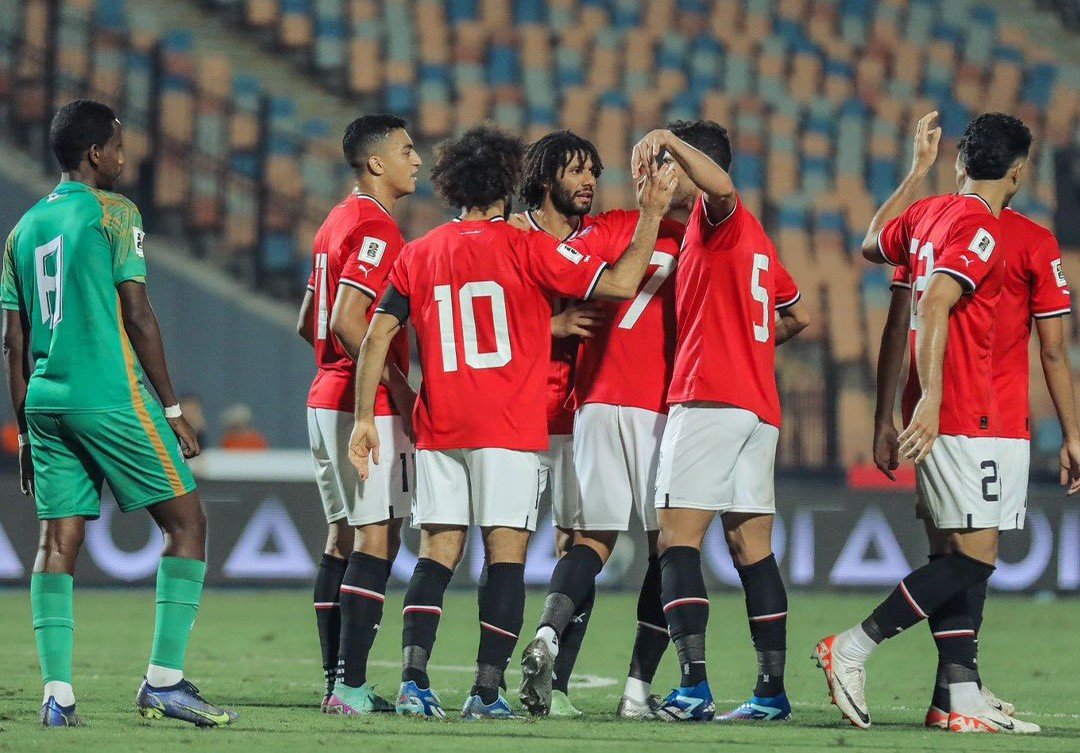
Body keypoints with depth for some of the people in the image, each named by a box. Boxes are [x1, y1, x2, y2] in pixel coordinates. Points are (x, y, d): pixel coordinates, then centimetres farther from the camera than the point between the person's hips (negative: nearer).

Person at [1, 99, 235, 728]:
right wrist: (173, 410, -4)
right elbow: (138, 315, -9)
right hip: (112, 396, -7)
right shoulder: (113, 213, -4)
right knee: (186, 522, 1)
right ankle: (164, 681, -7)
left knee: (59, 540, 6)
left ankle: (58, 694, -4)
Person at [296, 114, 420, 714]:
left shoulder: (337, 223, 17)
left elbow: (309, 323, 21)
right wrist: (398, 385, -17)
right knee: (378, 540, -10)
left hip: (326, 399, 10)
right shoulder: (377, 228, -13)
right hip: (369, 406, -10)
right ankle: (352, 685, -15)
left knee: (343, 538, 10)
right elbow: (347, 319, -22)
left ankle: (337, 682, 11)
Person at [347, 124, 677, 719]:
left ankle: (414, 681, -6)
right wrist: (651, 215, 3)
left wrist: (364, 419, 7)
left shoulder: (418, 255, 8)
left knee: (437, 554, 6)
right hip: (508, 429, -4)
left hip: (438, 430, 4)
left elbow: (376, 337, 4)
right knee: (506, 556, 0)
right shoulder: (526, 248, -4)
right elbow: (620, 283, -6)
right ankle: (487, 692, -5)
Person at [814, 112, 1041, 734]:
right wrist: (930, 397, -30)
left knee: (959, 555, 8)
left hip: (938, 413, 9)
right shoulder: (979, 228, -13)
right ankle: (853, 648, -10)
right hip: (962, 416, -9)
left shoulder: (929, 212, 12)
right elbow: (933, 306, -24)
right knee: (976, 555, -9)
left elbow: (872, 245, 33)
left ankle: (965, 700, 5)